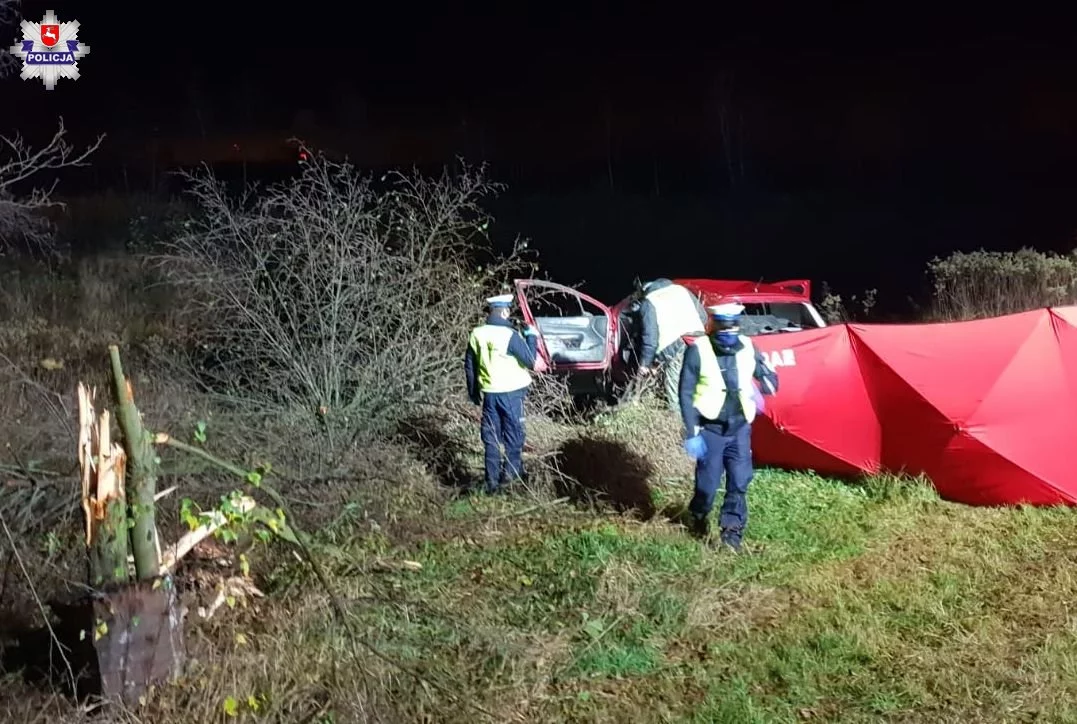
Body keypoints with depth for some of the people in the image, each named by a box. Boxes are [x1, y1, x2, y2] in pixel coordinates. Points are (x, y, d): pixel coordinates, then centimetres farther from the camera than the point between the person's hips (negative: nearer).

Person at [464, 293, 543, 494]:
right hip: (511, 392, -4)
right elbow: (531, 362, -12)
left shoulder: (476, 334, 0)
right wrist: (531, 337, 1)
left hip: (489, 393, 4)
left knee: (491, 437, 10)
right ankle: (512, 470, 18)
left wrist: (473, 391, 20)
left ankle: (492, 481, 10)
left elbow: (469, 365, 8)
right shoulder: (510, 335, -16)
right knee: (513, 432, 12)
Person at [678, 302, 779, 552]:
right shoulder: (699, 350, -12)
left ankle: (732, 532, 13)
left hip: (740, 428, 3)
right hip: (710, 428, -3)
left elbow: (771, 379, 11)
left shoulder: (747, 348, 0)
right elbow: (687, 394, -10)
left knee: (739, 482, 2)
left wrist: (762, 386, -14)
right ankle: (698, 519, 31)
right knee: (708, 482, 1)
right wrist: (691, 433, -13)